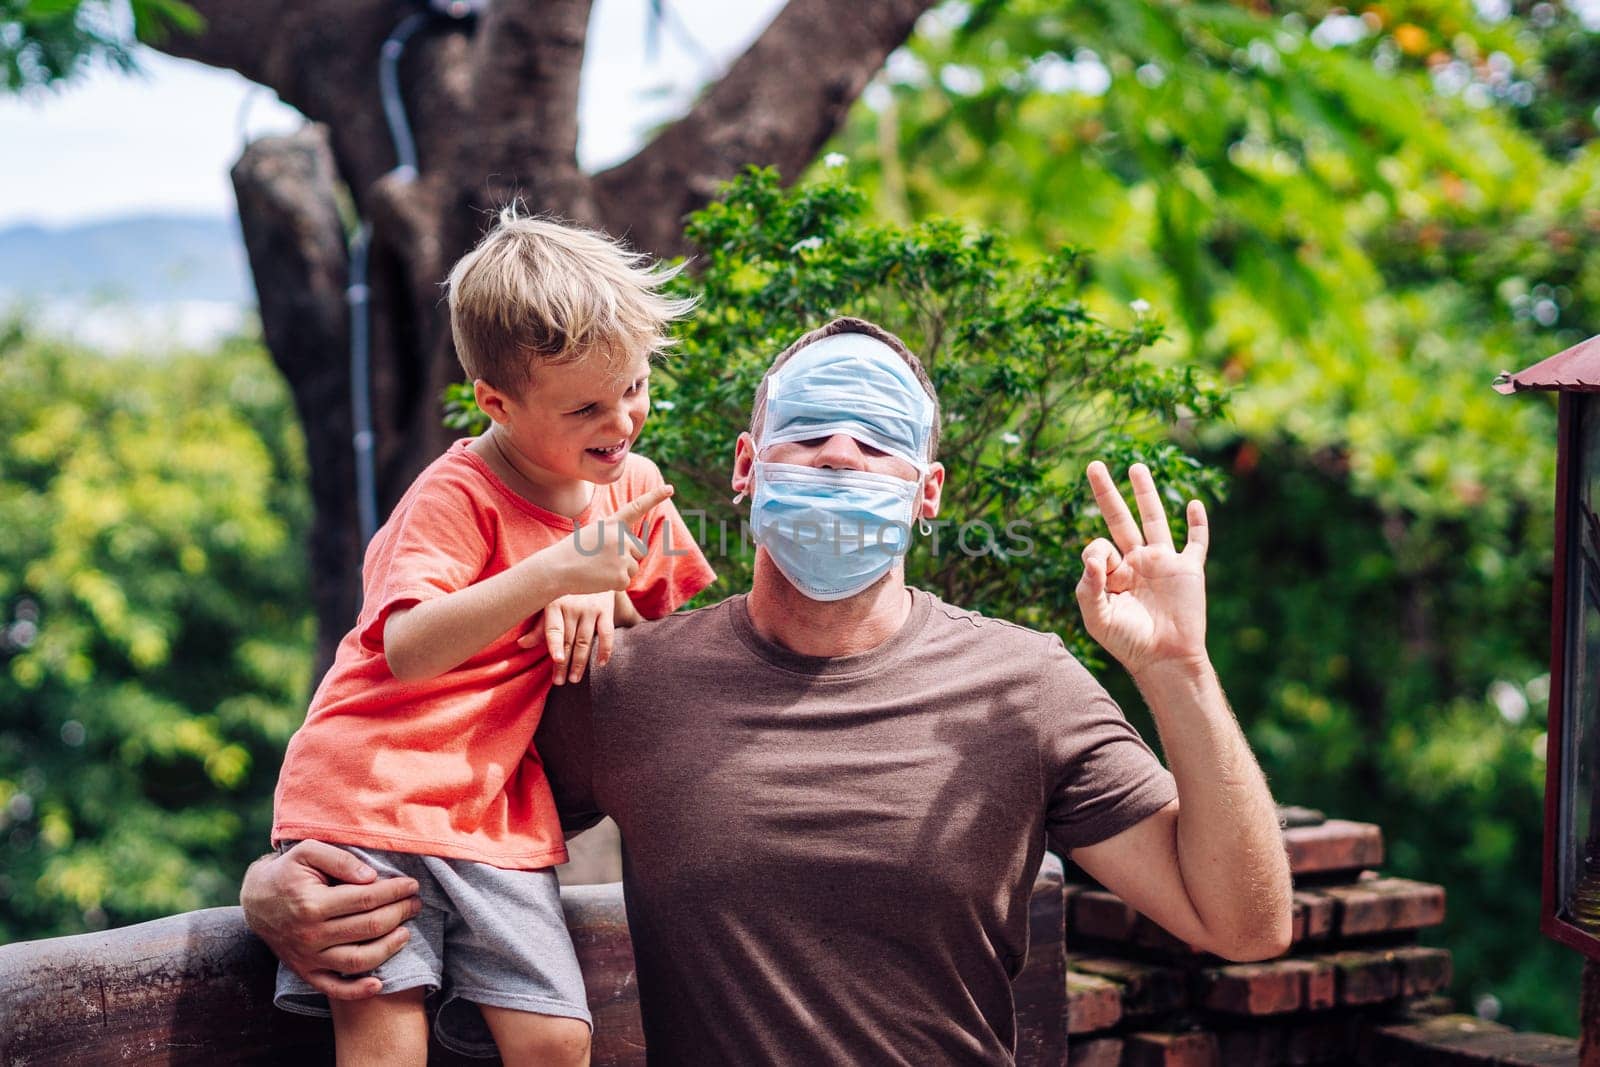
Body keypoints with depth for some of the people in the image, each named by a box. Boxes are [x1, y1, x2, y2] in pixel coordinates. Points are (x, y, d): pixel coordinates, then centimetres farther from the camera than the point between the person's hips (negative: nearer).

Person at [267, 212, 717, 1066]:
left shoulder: (633, 487, 7)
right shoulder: (458, 495, -14)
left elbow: (667, 613, 24)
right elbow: (406, 649, -29)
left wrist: (602, 599, 3)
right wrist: (553, 571, -37)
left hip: (496, 813, 5)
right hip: (370, 793, -5)